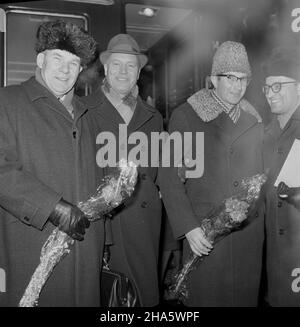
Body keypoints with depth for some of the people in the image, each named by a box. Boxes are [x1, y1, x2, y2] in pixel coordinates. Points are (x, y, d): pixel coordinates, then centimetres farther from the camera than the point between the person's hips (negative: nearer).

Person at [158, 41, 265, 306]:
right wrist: (188, 227, -14)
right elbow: (170, 178, -7)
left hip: (250, 233, 4)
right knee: (204, 296, 7)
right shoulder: (185, 116, -4)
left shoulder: (254, 120, 10)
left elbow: (260, 173, 16)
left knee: (245, 295, 13)